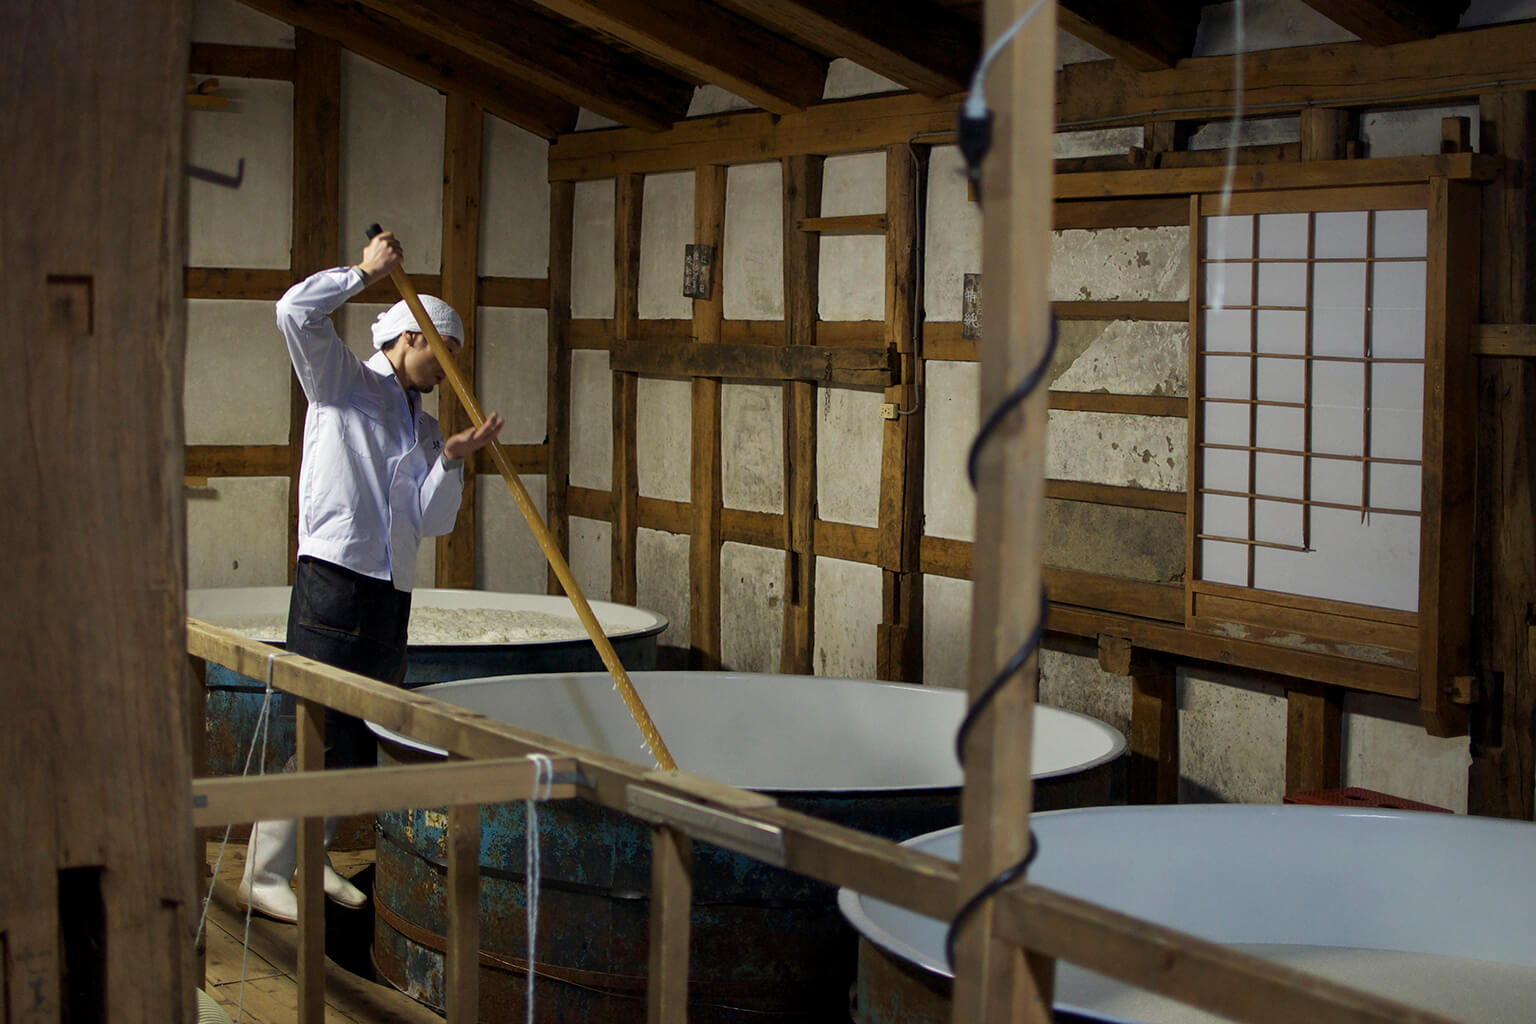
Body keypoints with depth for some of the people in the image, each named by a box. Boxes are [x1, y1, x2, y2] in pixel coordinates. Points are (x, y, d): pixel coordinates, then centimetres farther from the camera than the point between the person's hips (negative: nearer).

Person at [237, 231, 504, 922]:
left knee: (364, 741, 8)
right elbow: (296, 312, -12)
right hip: (334, 585, -7)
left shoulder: (424, 429, 21)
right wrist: (366, 272, -3)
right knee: (321, 735, -11)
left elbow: (432, 522, 11)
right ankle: (264, 876, -6)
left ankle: (309, 858, 21)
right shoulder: (343, 384, 5)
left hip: (391, 594, 7)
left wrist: (451, 461, -4)